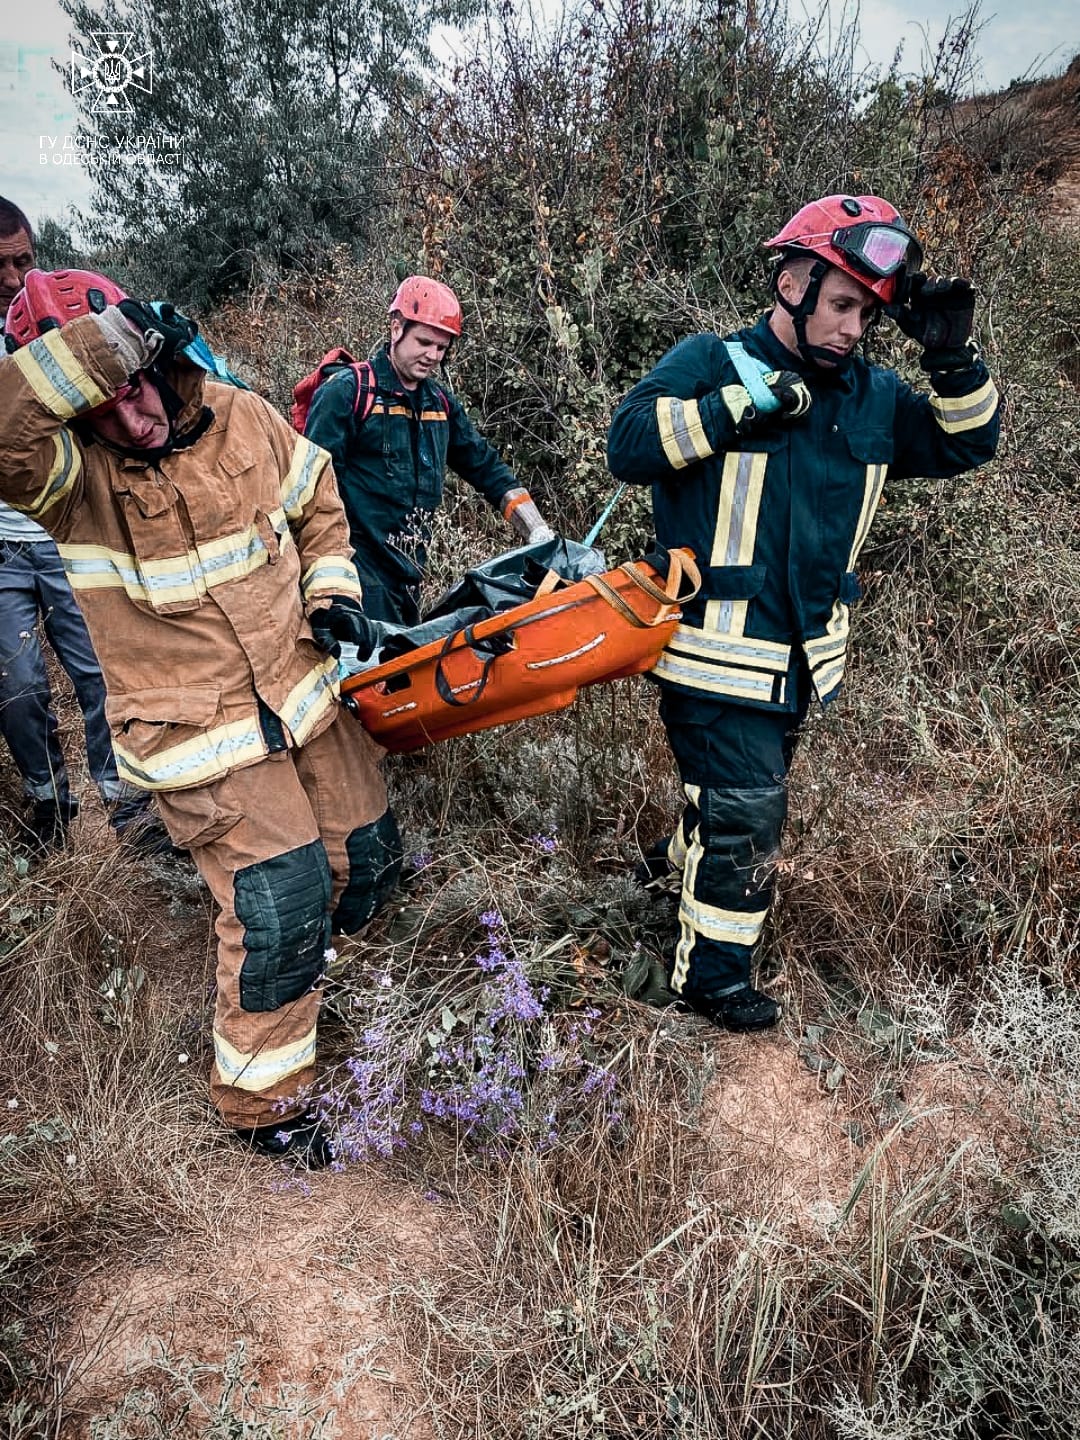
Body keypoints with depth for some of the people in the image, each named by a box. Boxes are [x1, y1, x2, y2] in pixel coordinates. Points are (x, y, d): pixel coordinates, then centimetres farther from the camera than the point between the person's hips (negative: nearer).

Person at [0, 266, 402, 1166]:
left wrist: (333, 588, 1)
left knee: (369, 855, 16)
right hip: (201, 734, -5)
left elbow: (317, 501, 14)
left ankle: (314, 966, 50)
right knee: (279, 903, -8)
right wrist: (102, 345, -39)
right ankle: (263, 1100, 18)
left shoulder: (243, 418, -2)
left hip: (306, 693, 6)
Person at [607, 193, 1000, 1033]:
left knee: (739, 790, 23)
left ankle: (684, 863, 52)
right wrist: (745, 402, -25)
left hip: (805, 652, 7)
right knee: (747, 808, -2)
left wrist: (953, 358, -4)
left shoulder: (872, 395, 9)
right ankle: (713, 970, 17)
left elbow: (965, 446, 11)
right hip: (720, 650, -7)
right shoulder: (711, 363, -8)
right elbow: (629, 445, -21)